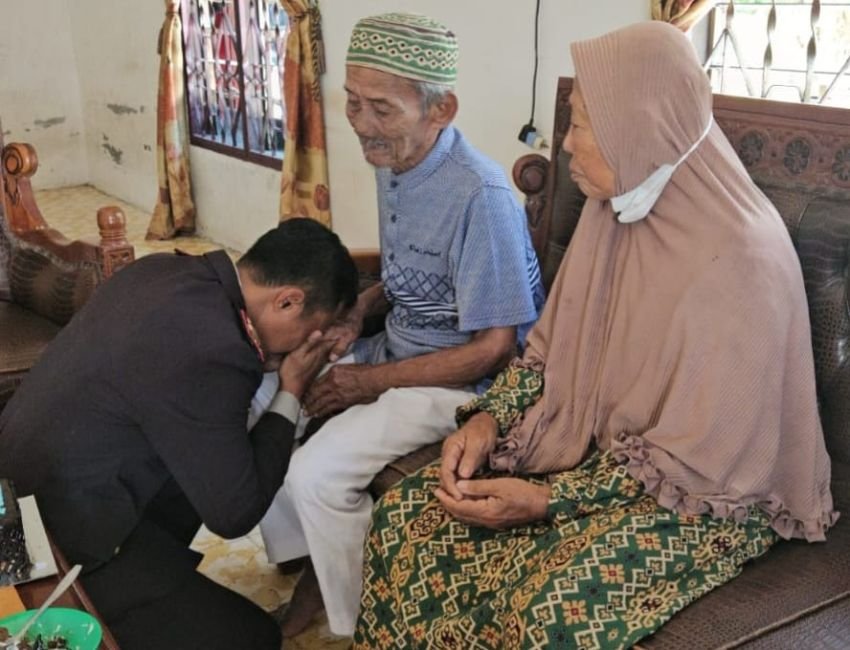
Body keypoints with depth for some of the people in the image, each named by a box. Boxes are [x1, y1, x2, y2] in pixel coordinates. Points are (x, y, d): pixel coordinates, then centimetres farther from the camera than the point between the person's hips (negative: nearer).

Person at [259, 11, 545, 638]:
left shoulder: (481, 196, -26)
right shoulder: (392, 163, 0)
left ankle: (364, 621, 7)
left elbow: (494, 348, -23)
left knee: (316, 473, -21)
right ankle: (312, 566, 17)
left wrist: (373, 382, -18)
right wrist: (362, 305, -4)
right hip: (397, 347, 9)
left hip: (463, 378, -8)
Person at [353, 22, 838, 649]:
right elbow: (552, 343, 8)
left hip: (708, 491, -6)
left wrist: (548, 501, -22)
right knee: (406, 516, -8)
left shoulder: (739, 257, -26)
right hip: (593, 446, 7)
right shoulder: (617, 207, -3)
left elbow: (696, 460, -22)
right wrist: (489, 416, -8)